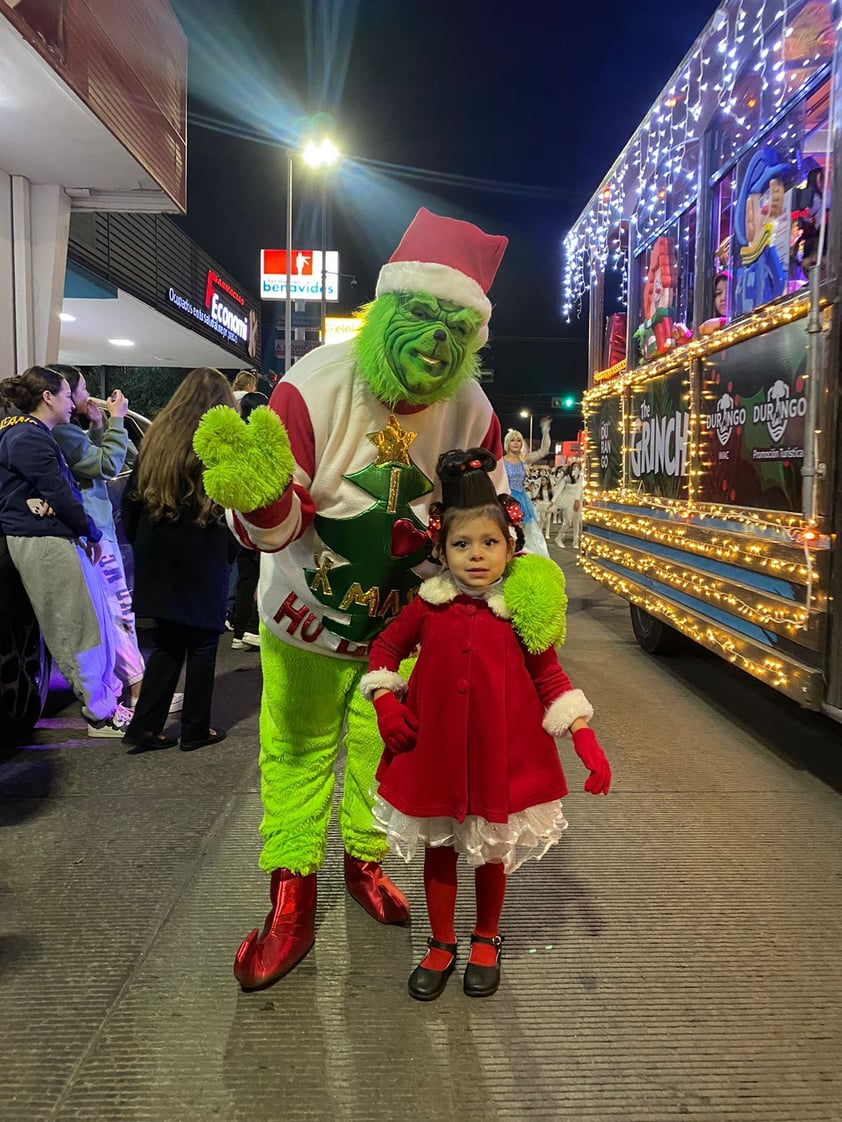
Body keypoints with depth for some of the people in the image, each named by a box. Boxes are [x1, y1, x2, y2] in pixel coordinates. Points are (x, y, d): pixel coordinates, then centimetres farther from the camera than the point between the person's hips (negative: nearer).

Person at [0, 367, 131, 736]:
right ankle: (101, 713, 7)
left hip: (56, 538, 10)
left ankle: (108, 688, 29)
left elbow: (58, 489, 11)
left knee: (94, 615, 17)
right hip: (44, 543, -10)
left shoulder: (31, 434, 17)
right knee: (78, 626, -3)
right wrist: (92, 533, -7)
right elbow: (59, 495, -19)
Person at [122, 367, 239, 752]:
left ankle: (145, 726, 13)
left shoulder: (156, 439, 6)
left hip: (158, 558, 5)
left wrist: (140, 541, 17)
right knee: (202, 642, 8)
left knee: (167, 641, 14)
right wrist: (231, 549, 2)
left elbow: (132, 498, 9)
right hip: (203, 560, -4)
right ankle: (195, 729, 16)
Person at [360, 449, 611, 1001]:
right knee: (438, 852, 16)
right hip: (434, 749, 1)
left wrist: (587, 742, -9)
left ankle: (486, 942, 42)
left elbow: (551, 678, -3)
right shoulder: (429, 604, -6)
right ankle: (441, 946, 38)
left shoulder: (521, 610, -9)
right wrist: (386, 704, -4)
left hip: (500, 752, -1)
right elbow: (385, 648, 8)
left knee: (492, 854, 17)